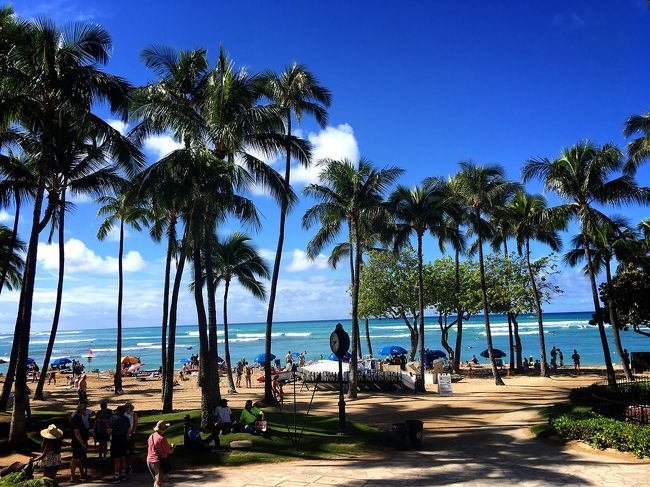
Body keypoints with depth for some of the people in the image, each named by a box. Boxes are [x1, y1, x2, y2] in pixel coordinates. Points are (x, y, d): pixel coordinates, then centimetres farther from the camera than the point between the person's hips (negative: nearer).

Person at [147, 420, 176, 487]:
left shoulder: (151, 436, 4)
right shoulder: (162, 438, -19)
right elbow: (170, 451, -13)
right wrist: (173, 447, 10)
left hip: (149, 460, 8)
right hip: (158, 462, -8)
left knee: (156, 480, 22)